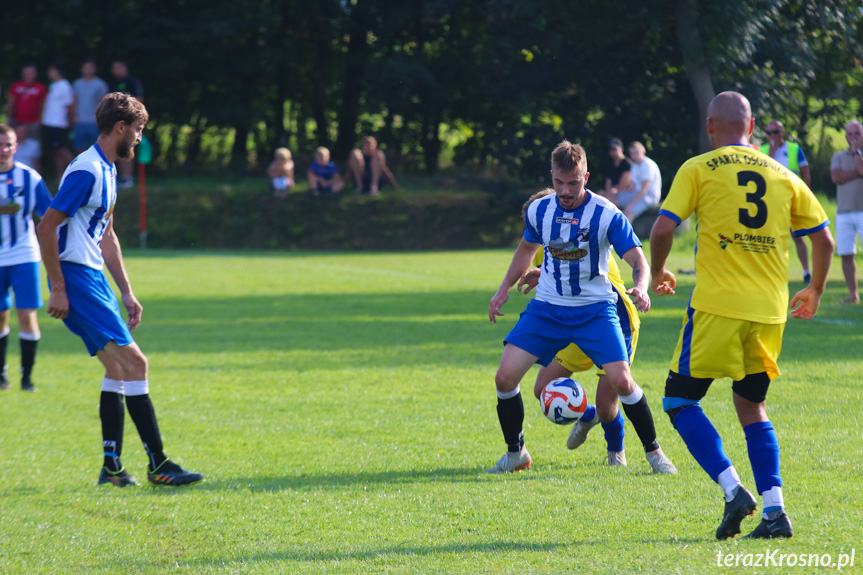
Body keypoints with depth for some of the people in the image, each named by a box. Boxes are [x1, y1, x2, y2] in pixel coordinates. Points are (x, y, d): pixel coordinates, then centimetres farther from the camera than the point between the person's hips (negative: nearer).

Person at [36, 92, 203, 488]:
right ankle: (157, 464, -10)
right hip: (76, 280, -10)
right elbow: (46, 227, -20)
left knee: (118, 366, 11)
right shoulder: (87, 171, -16)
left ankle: (111, 465, 14)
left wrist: (126, 292, 21)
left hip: (94, 278, 10)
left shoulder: (107, 171, 16)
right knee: (133, 362, -12)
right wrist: (58, 290, -20)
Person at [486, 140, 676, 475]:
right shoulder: (539, 210, 0)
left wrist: (640, 288, -36)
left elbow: (637, 259, -15)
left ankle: (654, 452, 4)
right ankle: (516, 453, 11)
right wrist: (504, 290, 19)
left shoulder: (606, 215, -13)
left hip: (595, 309, -3)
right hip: (547, 307, 3)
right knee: (505, 377, -9)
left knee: (621, 382, -17)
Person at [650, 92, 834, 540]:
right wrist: (814, 291, 29)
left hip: (718, 305, -5)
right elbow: (824, 238, 14)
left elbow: (663, 228, -9)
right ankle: (774, 511, 4)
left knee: (680, 399, 7)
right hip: (769, 310, 5)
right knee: (752, 406, 17)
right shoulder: (782, 176, 12)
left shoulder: (698, 170, 0)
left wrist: (657, 272, 11)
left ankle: (733, 490, -11)